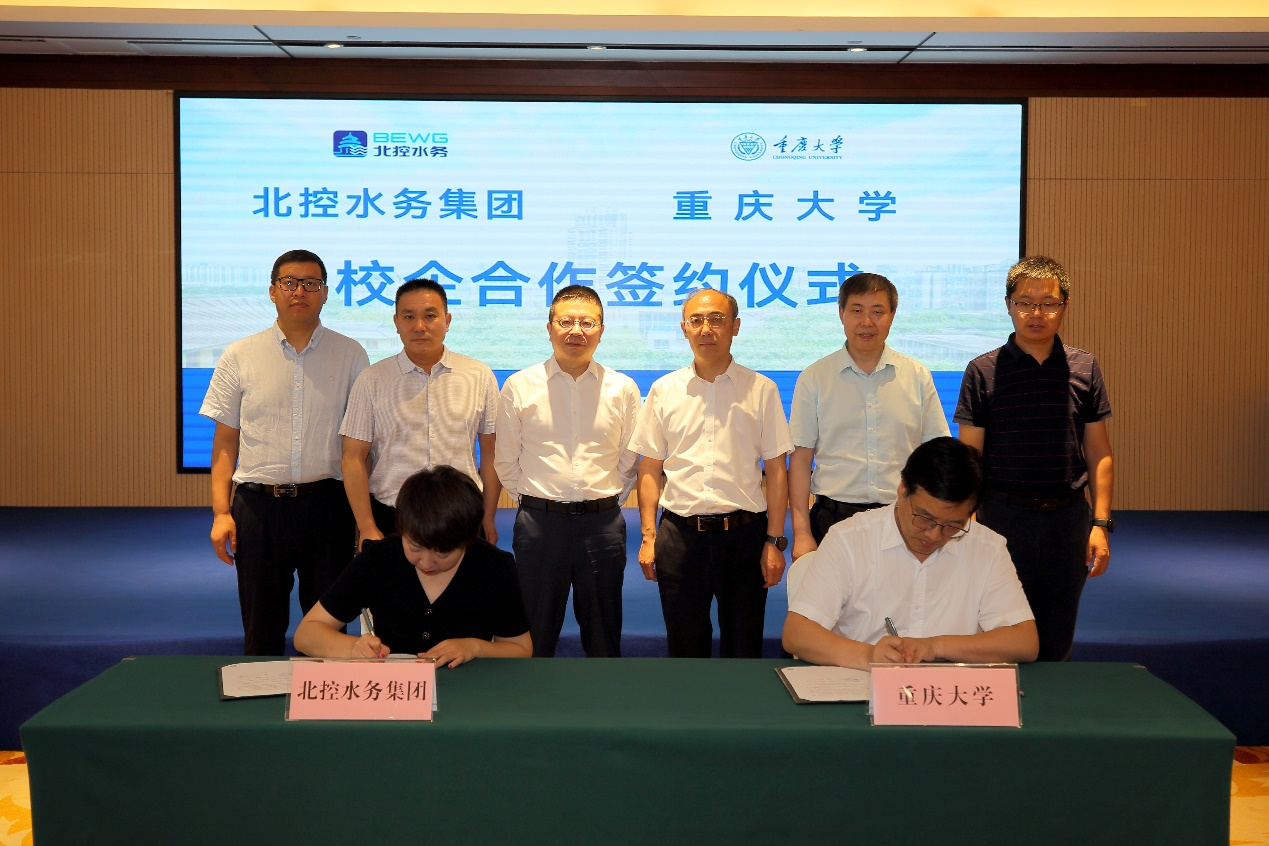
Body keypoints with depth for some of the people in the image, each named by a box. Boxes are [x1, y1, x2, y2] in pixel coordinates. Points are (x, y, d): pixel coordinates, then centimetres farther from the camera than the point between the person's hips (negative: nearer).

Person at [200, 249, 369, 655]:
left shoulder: (350, 355, 4)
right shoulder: (239, 356, 5)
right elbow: (225, 439, 7)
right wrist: (221, 511, -2)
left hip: (326, 503, 0)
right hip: (258, 504, 1)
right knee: (261, 627, 9)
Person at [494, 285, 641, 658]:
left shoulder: (623, 389, 4)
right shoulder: (519, 386, 2)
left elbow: (630, 460, 11)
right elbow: (505, 461, 8)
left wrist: (608, 499, 8)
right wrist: (532, 500, 7)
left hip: (603, 523, 1)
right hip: (539, 523, -1)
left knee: (604, 637, 11)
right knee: (535, 636, 8)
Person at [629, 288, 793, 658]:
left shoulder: (761, 390, 2)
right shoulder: (664, 390, 6)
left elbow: (775, 470, 2)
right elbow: (649, 469, 8)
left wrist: (774, 541, -4)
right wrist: (648, 537, 1)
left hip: (744, 533, -1)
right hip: (679, 534, 1)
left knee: (743, 647, 7)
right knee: (684, 646, 10)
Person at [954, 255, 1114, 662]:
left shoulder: (1085, 368, 6)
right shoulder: (983, 371, -1)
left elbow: (1098, 453, 8)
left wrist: (1101, 523, 0)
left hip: (1068, 517, 2)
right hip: (1004, 516, -2)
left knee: (1057, 644, 11)